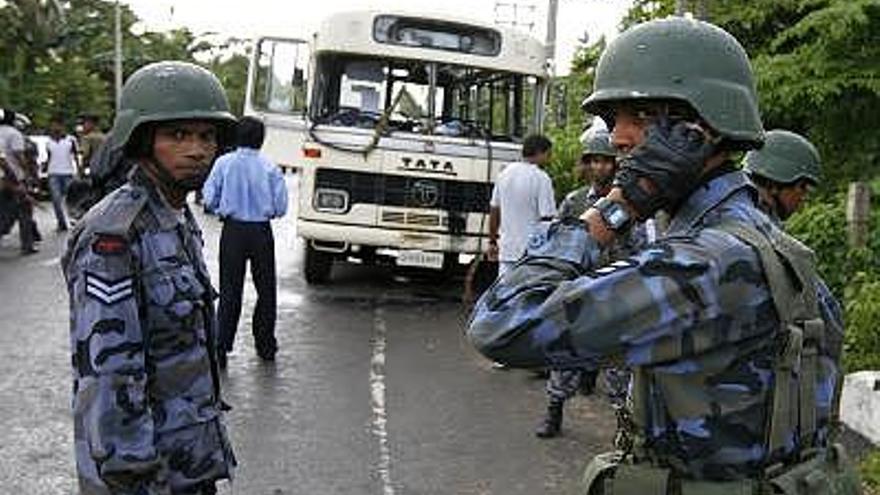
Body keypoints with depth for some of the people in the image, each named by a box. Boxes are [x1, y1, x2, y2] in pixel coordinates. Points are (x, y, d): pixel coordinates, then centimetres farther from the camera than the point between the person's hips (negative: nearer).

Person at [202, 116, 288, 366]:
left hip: (233, 231, 0)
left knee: (230, 290, 5)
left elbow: (209, 200, -3)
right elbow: (281, 207, -4)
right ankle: (265, 345, 20)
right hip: (261, 232, 0)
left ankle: (221, 347, 2)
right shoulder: (270, 168, -5)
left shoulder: (224, 163, -4)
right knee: (266, 289, 13)